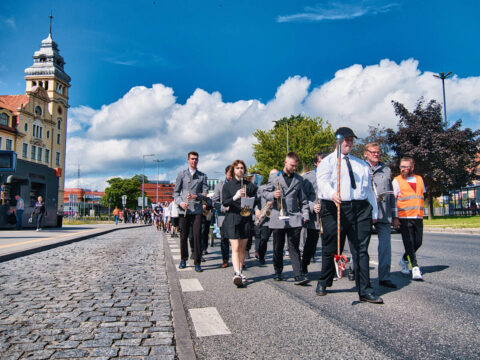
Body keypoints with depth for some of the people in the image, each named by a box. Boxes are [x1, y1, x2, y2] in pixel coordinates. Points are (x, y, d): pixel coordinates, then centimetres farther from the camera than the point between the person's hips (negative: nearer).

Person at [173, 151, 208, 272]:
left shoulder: (202, 176, 12)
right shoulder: (181, 174, 11)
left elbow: (205, 193, 5)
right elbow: (175, 192, 9)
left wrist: (196, 196, -15)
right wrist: (180, 202, -9)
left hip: (197, 210, 0)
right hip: (184, 210, 1)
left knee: (197, 235, -6)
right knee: (183, 235, 7)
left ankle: (197, 262, 1)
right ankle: (183, 259, 23)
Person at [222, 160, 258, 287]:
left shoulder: (250, 185, 9)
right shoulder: (228, 185, 4)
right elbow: (224, 203, -7)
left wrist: (249, 200, -12)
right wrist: (235, 197, -25)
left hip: (246, 219, 3)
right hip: (232, 219, -2)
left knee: (243, 248, 9)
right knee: (235, 248, -11)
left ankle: (240, 271, 20)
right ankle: (236, 273, -18)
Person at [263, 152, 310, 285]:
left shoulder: (299, 179, 12)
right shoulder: (274, 177, 7)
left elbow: (303, 199, 14)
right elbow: (265, 193, 8)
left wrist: (305, 214, 5)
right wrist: (273, 195, -13)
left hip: (294, 217, 0)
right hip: (278, 217, 0)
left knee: (294, 248, -4)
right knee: (278, 248, 9)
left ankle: (298, 276, -5)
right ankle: (278, 272, 25)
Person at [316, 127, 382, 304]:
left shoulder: (361, 164, 21)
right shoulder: (328, 162, 5)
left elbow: (369, 189, 21)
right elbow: (322, 181, -15)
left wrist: (374, 212, 16)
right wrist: (332, 194, -36)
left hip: (361, 209, 4)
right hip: (335, 209, -3)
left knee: (361, 250, 0)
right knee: (331, 249, 6)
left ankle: (365, 291, 3)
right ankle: (323, 283, 25)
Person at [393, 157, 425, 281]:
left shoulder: (419, 179, 15)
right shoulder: (397, 181, -1)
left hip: (418, 217, 5)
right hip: (404, 217, -5)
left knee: (418, 242, 8)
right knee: (409, 243, -8)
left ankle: (404, 260, 30)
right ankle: (415, 268, -4)